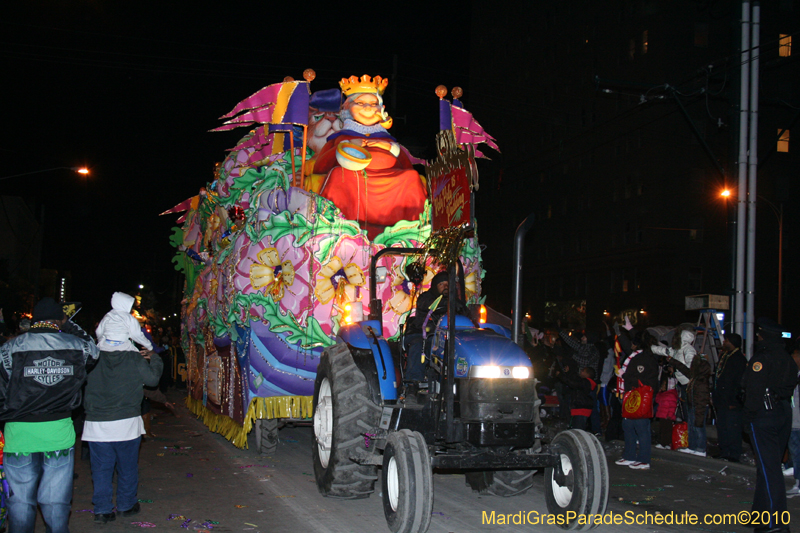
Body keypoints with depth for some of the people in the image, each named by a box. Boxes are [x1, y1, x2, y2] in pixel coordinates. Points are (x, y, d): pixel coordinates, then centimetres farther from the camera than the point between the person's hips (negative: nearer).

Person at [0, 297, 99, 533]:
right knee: (56, 501, 11)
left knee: (21, 501, 10)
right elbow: (92, 348, 22)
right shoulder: (76, 346, -2)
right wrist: (69, 325, 23)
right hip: (59, 432, 1)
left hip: (19, 434, -1)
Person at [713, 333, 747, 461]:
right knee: (721, 427, 12)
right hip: (721, 401, 10)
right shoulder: (724, 356, 17)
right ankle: (724, 452, 20)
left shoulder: (739, 359, -12)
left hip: (732, 402, -9)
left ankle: (734, 455, 0)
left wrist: (733, 400, -20)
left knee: (732, 428, -6)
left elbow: (740, 383, -17)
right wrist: (714, 396, 18)